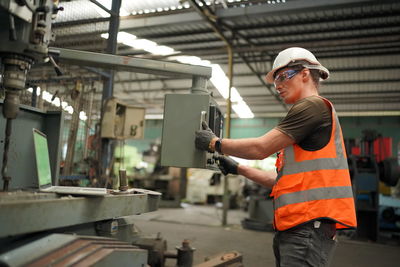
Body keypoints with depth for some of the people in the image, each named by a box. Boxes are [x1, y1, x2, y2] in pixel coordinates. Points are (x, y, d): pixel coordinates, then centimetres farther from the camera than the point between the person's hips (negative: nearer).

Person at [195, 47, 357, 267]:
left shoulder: (313, 105, -7)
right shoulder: (307, 113, 23)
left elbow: (261, 148, -12)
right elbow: (284, 178, 22)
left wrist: (215, 143, 1)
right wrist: (238, 168, 22)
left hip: (309, 224, -9)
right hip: (296, 226, 9)